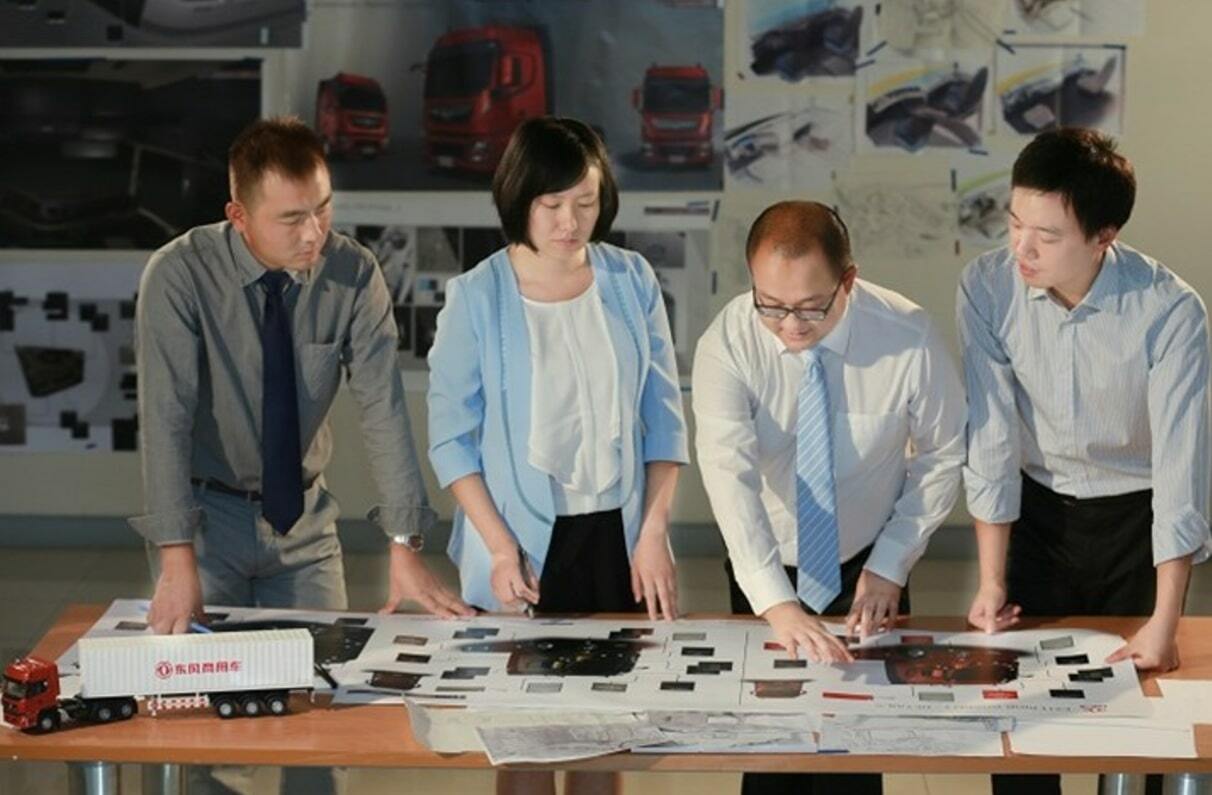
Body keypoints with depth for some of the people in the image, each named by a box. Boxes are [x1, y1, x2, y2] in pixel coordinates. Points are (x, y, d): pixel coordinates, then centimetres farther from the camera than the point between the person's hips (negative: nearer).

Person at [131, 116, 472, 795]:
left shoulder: (354, 274, -12)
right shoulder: (179, 275, -19)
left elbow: (384, 407, -16)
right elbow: (166, 416, -24)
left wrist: (405, 548, -23)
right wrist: (178, 561, -32)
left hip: (305, 516, 2)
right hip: (207, 514, -2)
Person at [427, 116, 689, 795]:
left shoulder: (632, 281, -1)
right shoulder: (476, 296, -7)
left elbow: (664, 417, 4)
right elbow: (452, 436, -4)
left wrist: (654, 533, -3)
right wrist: (500, 547, -12)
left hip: (618, 535, 2)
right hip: (523, 542, -2)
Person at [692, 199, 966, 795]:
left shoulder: (909, 338, -22)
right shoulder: (727, 345, -24)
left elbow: (943, 455, -6)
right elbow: (728, 473, -35)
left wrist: (890, 565, -11)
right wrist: (777, 604, -48)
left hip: (867, 567, 0)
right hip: (765, 573, 0)